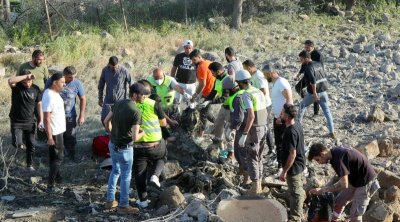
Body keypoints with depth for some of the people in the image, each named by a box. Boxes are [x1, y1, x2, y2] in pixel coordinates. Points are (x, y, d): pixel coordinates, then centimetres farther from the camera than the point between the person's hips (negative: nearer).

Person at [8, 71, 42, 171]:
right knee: (17, 143, -16)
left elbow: (39, 104, 2)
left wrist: (41, 120, -1)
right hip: (16, 121, -3)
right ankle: (20, 141, 20)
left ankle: (29, 164, 27)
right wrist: (26, 76, -39)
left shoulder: (36, 89, -5)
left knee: (31, 145, 8)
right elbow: (10, 81, -37)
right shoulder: (17, 86, -13)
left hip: (29, 122, 3)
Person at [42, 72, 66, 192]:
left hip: (58, 130, 10)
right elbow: (47, 118, -26)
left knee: (55, 156, 22)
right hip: (55, 132, -10)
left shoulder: (54, 93, 5)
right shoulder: (49, 97, -26)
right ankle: (50, 186, 1)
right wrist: (50, 137, -24)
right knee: (58, 157, -3)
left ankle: (56, 177, 37)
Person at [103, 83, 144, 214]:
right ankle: (123, 205, 23)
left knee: (115, 171, 25)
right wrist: (143, 133, -5)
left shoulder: (119, 103, -2)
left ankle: (110, 201, 33)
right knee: (126, 176, 10)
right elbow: (135, 137, -27)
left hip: (112, 144, 7)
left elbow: (106, 121, 6)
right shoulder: (136, 112, -25)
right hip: (124, 148, -7)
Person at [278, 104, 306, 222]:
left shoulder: (290, 132, -31)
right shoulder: (297, 125, -2)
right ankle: (298, 212, 44)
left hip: (293, 167, -9)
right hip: (300, 164, 9)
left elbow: (292, 154, -29)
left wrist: (284, 171, -23)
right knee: (299, 189, 25)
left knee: (295, 192, 6)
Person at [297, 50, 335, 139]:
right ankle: (332, 132, 4)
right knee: (326, 110, 8)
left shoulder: (308, 68, -14)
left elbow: (313, 80, -27)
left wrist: (314, 94, -24)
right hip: (323, 91, 6)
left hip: (313, 92, -6)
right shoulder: (318, 64, 11)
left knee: (302, 105, 19)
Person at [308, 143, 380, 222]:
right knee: (339, 201, 13)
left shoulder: (338, 159, -28)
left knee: (354, 215, -7)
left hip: (365, 181, -10)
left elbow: (343, 185, -29)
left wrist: (322, 190, -22)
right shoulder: (337, 151, 0)